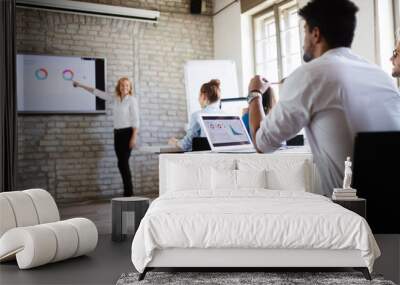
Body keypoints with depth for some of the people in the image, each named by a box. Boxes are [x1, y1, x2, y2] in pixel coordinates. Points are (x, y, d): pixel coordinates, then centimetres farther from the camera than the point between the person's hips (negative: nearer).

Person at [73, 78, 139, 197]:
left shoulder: (132, 100, -6)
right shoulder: (115, 98, 10)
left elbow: (135, 120, -10)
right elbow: (98, 92, 17)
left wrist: (134, 137, -18)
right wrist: (81, 85, 19)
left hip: (127, 132, -6)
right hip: (117, 132, 6)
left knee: (123, 162, -10)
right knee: (121, 163, 6)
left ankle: (129, 192, -3)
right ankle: (128, 191, 13)